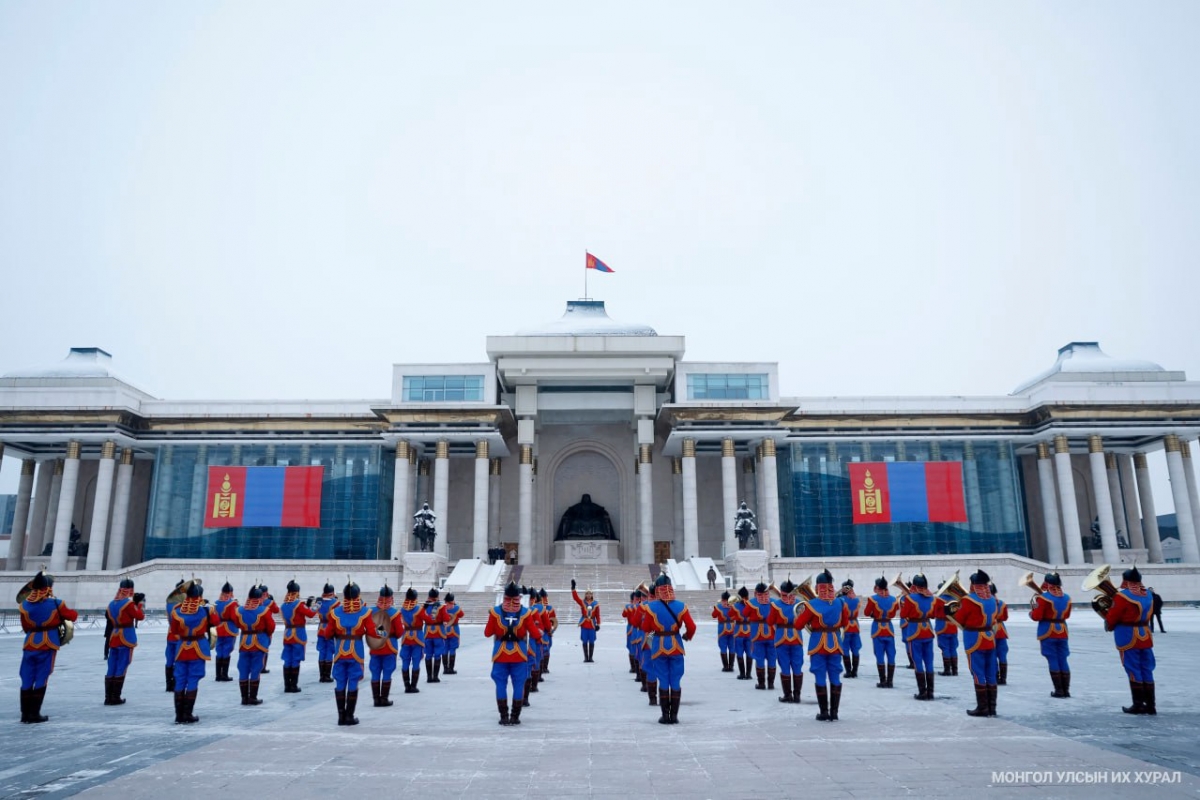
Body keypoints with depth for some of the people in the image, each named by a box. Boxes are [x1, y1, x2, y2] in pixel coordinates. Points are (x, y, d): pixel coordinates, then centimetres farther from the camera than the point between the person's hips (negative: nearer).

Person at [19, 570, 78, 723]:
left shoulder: (25, 604, 1)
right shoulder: (55, 603, -7)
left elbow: (25, 627, 9)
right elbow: (73, 616, 4)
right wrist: (63, 613, 24)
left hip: (30, 644, 3)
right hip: (47, 644, -3)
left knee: (27, 679, 9)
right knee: (41, 679, 2)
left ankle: (25, 713, 12)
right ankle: (34, 713, 2)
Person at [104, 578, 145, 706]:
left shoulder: (111, 604, 9)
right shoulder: (129, 603, -14)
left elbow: (109, 620, 15)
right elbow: (140, 616, -9)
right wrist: (141, 603, 2)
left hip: (113, 638, 7)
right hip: (126, 638, -7)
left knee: (111, 668, 10)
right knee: (121, 667, -2)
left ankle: (108, 697, 12)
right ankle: (115, 697, -1)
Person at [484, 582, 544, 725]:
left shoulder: (495, 612, -9)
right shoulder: (525, 613, -10)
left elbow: (487, 633, -2)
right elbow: (536, 634, -6)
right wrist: (541, 631, 15)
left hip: (500, 654, 0)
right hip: (519, 655, 0)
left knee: (501, 685, 8)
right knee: (518, 685, 9)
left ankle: (504, 717, 8)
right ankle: (515, 717, 11)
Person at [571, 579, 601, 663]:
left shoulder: (595, 604, 2)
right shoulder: (582, 602, 2)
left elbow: (597, 615, 4)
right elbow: (575, 597, -11)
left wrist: (598, 624, 1)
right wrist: (573, 588, -22)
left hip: (592, 625, 0)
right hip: (584, 625, 0)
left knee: (591, 642, 3)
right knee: (585, 642, 3)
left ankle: (590, 657, 12)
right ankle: (586, 658, 10)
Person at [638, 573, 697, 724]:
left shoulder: (651, 607, -10)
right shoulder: (681, 606, -6)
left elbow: (646, 628, -2)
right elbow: (691, 627, -3)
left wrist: (644, 617, 18)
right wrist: (687, 636, 16)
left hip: (659, 646, -1)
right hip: (676, 646, 1)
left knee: (663, 682, 8)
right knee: (675, 682, 9)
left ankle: (665, 716, 10)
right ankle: (674, 715, 11)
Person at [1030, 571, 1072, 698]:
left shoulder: (1043, 597, -14)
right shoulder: (1067, 598, 5)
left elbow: (1036, 617, -15)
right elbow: (1066, 615, 19)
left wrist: (1031, 612, 5)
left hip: (1048, 633, -5)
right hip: (1063, 632, 5)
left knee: (1053, 661, -1)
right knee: (1063, 660, 10)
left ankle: (1059, 690, 0)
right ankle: (1066, 690, 11)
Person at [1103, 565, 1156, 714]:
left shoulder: (1122, 595, -15)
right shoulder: (1148, 595, 7)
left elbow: (1111, 618, -10)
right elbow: (1148, 615, 19)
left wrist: (1108, 626, 8)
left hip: (1129, 637, -7)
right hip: (1146, 636, 7)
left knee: (1133, 671, -1)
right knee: (1147, 671, 10)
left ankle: (1138, 705, 1)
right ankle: (1150, 704, 13)